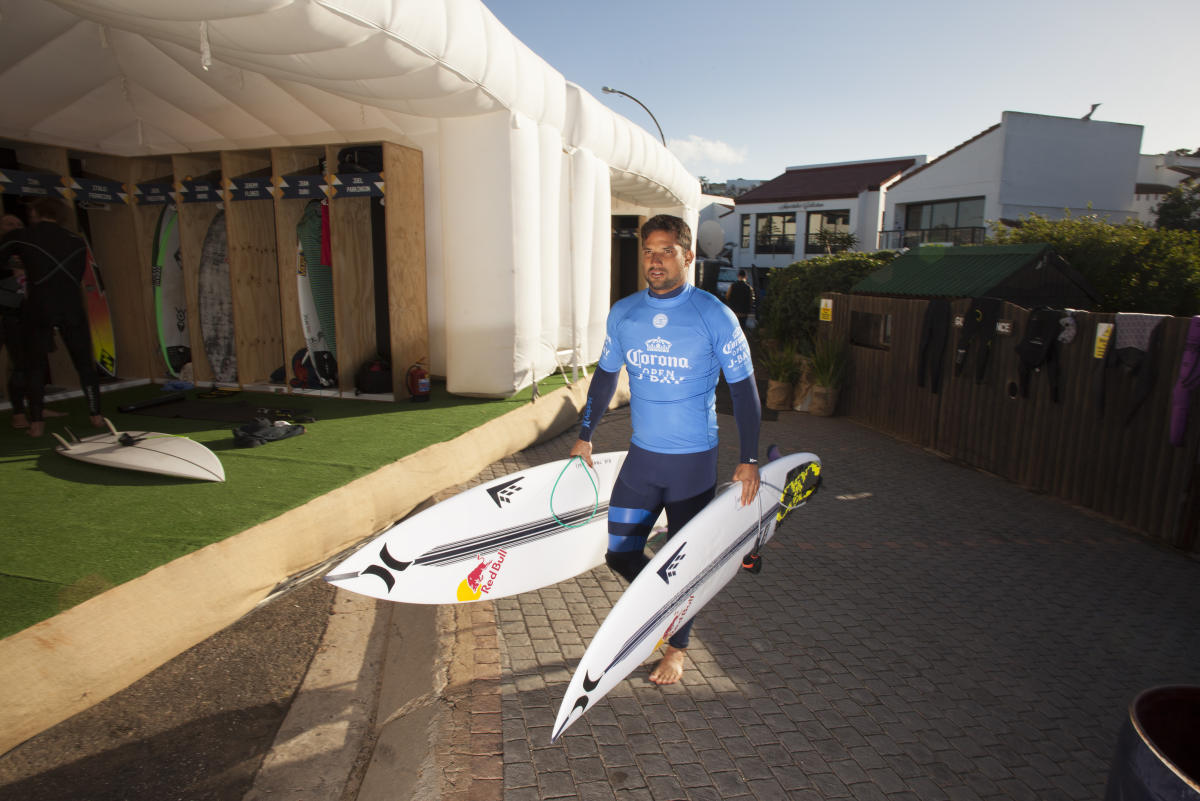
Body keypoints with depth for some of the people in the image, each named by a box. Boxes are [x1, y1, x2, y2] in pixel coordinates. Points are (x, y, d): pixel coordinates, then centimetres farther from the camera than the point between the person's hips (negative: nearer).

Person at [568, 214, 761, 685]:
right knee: (619, 553, 7)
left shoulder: (714, 316, -10)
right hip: (641, 456, 4)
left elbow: (743, 387, -5)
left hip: (693, 461, -3)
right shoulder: (623, 313, 1)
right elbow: (605, 375, 14)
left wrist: (748, 459, -6)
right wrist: (584, 435, 16)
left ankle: (676, 647, 32)